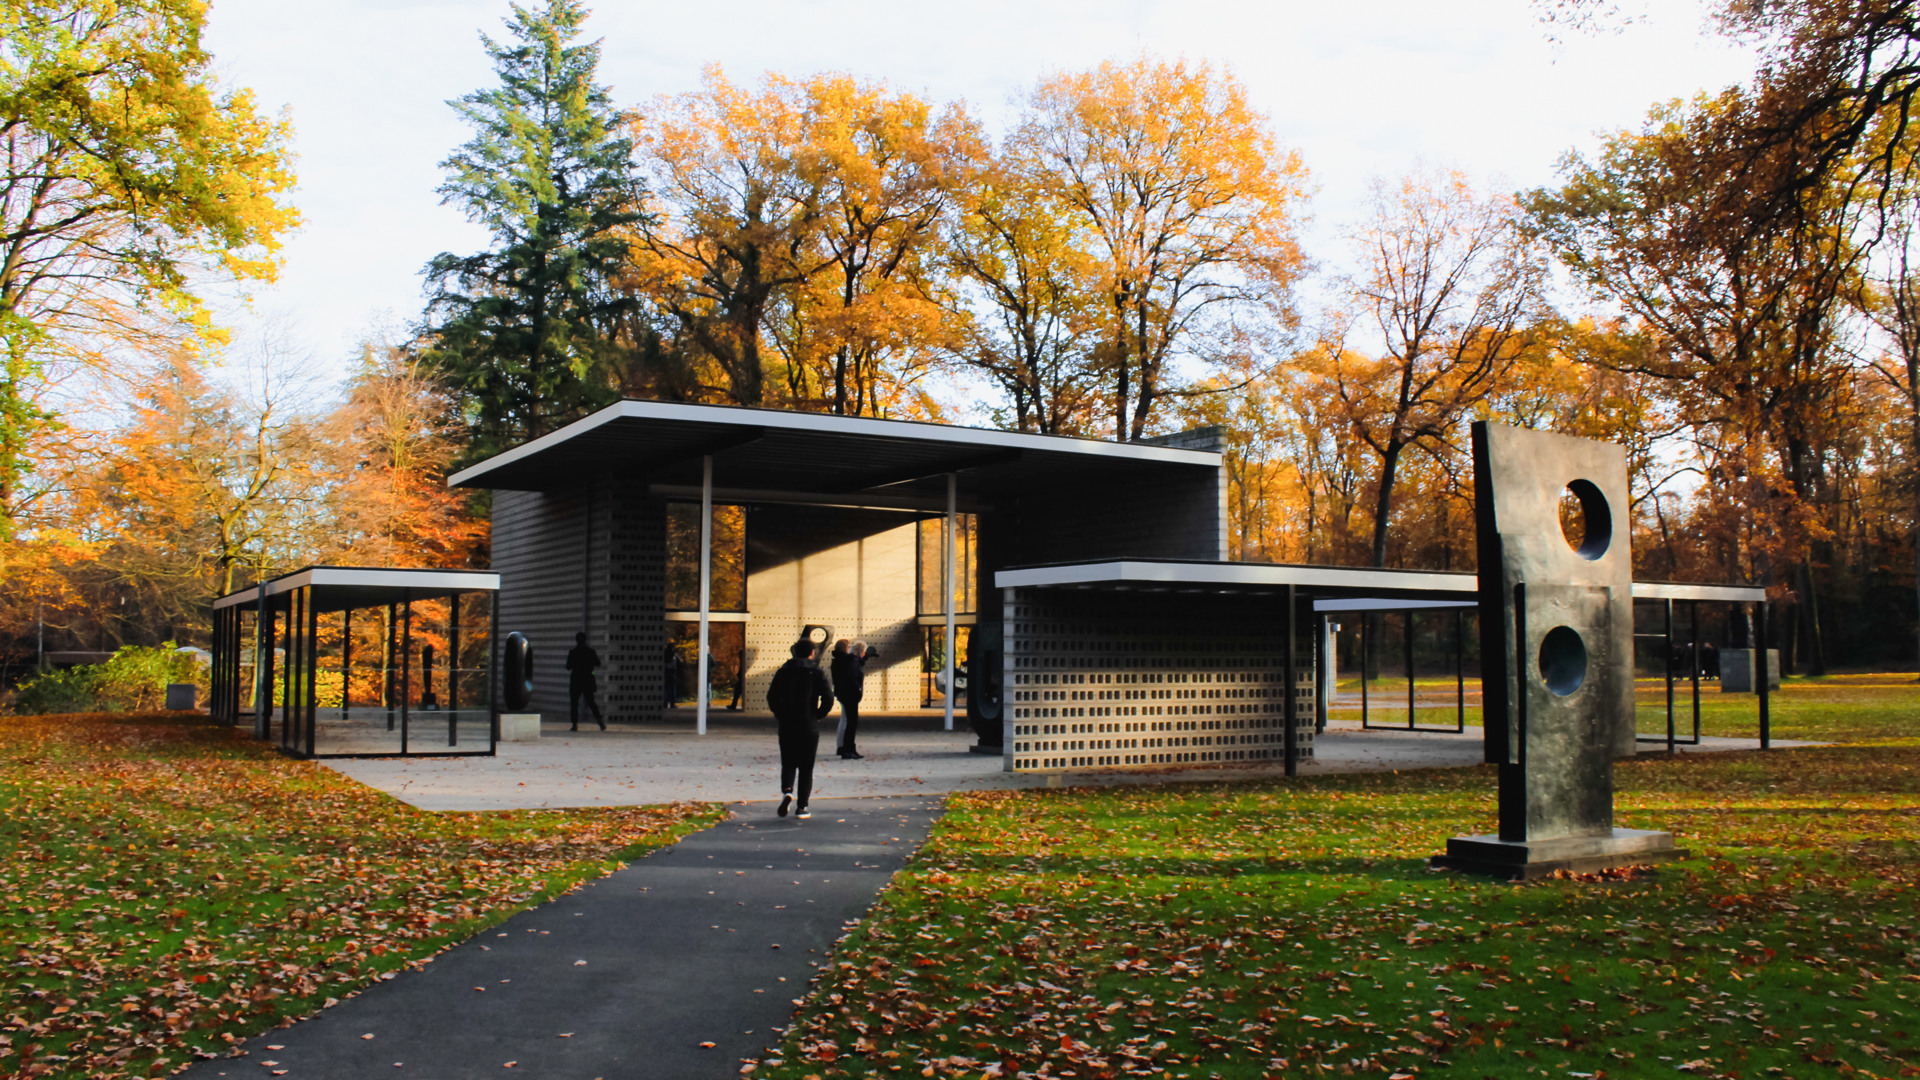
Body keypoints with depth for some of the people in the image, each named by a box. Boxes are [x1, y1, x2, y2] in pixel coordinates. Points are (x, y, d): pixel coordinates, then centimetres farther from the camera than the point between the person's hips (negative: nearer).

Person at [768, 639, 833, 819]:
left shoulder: (784, 670, 3)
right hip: (809, 727, -1)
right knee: (806, 767, 7)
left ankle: (787, 791, -14)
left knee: (788, 763, 13)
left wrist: (780, 715, 8)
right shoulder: (817, 672, -3)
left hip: (787, 725, 2)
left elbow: (772, 696, -2)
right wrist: (818, 715, 4)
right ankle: (802, 807, 5)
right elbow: (828, 699, -11)